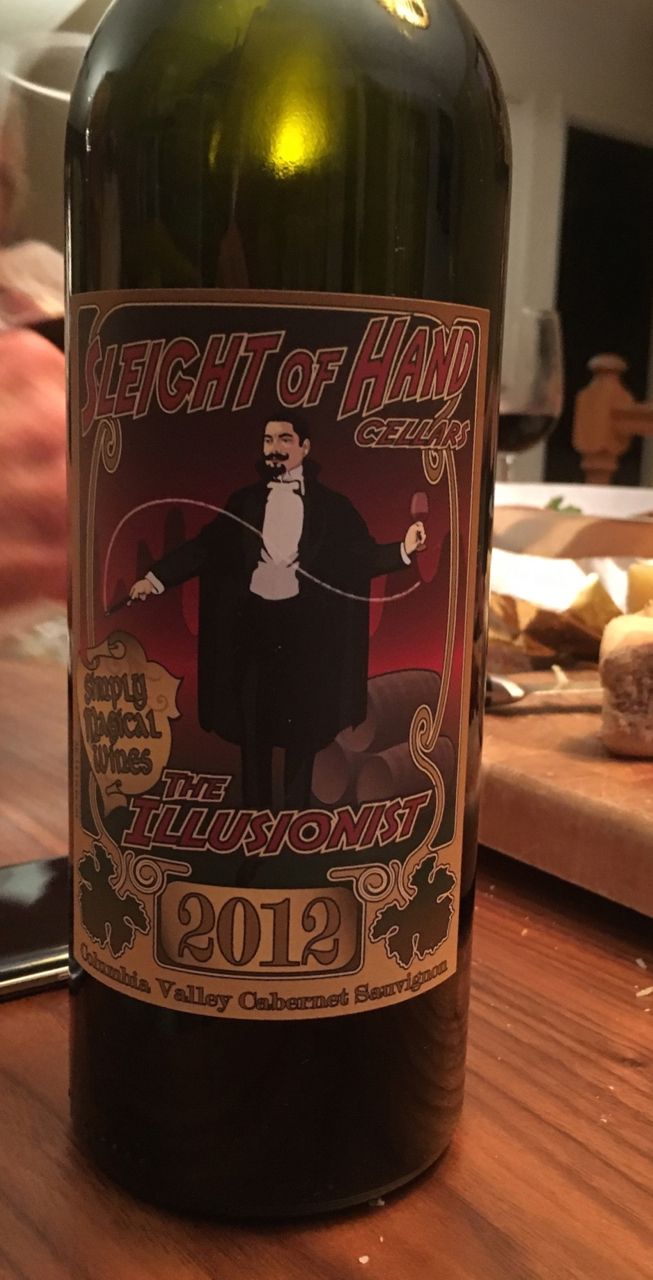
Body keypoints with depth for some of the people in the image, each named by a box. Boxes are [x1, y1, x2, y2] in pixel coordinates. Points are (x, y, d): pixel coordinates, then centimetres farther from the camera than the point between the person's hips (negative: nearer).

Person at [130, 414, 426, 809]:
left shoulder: (330, 504, 1)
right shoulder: (245, 500, 6)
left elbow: (363, 556, -3)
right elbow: (204, 548, 3)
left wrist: (404, 550, -20)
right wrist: (156, 578, -6)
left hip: (304, 624, -2)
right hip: (254, 619, 2)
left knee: (302, 723, 6)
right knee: (253, 719, 9)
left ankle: (297, 812, 20)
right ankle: (255, 810, 22)